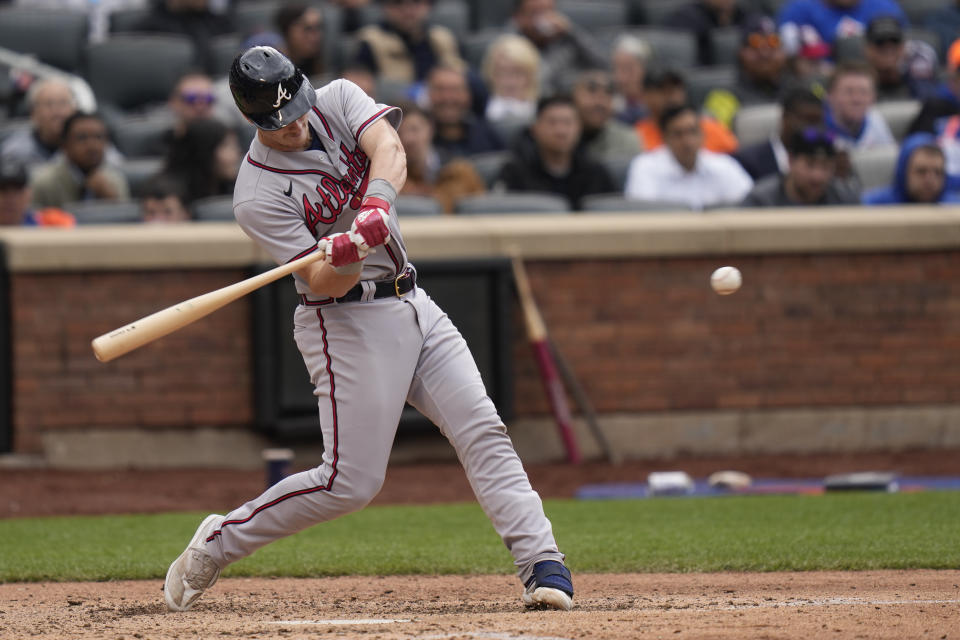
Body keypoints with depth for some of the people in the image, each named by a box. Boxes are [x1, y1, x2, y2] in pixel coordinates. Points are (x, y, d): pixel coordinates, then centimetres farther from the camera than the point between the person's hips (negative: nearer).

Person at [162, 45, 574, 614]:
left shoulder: (338, 100, 0)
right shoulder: (258, 197, -15)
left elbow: (388, 149, -19)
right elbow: (324, 283, -19)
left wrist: (376, 205, -39)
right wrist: (342, 259, -42)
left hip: (413, 305, 6)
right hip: (348, 323, -6)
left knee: (483, 430, -6)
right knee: (351, 481, -8)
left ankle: (543, 565, -10)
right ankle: (217, 543, 7)